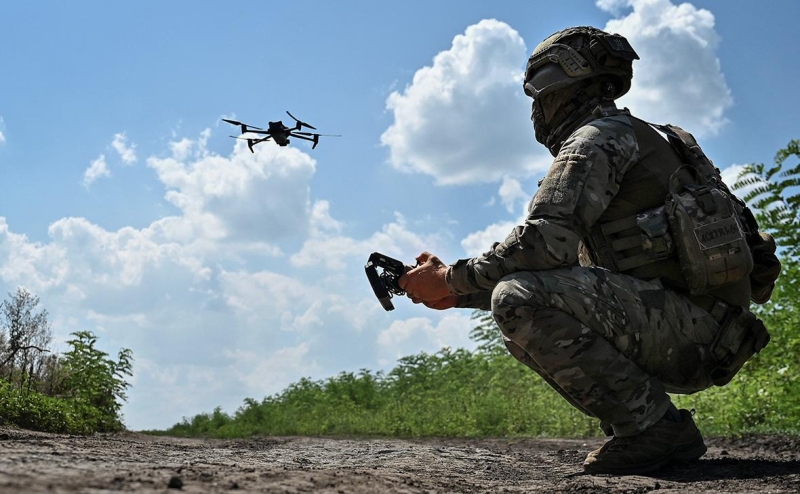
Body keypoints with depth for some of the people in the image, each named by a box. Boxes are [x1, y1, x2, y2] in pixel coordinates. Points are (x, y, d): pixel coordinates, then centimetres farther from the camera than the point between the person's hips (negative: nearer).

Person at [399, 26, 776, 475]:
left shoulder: (598, 136, -4)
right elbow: (568, 265, 24)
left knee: (519, 300, -22)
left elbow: (545, 241, -20)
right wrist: (457, 295, 17)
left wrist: (451, 280, -7)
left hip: (688, 322, -10)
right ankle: (667, 433, 10)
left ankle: (651, 425, -14)